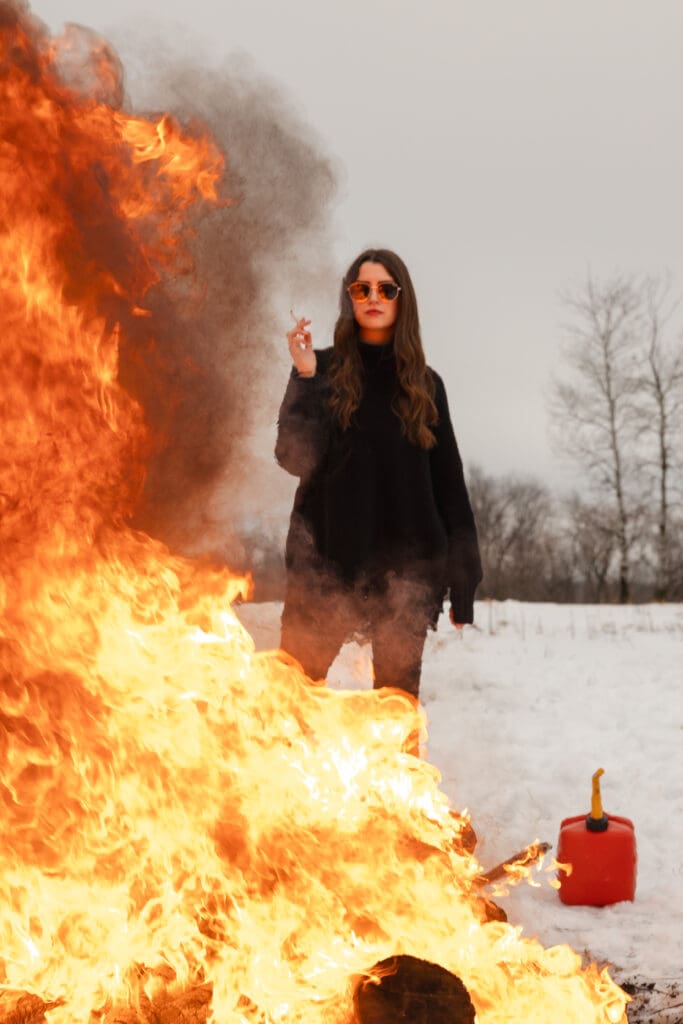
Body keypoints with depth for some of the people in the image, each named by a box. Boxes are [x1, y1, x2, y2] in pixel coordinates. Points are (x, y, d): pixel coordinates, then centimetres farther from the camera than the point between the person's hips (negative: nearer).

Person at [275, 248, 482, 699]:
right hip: (329, 557, -1)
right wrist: (305, 379, -16)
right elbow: (296, 458, -7)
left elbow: (449, 482, 9)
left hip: (406, 561, 1)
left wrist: (462, 577, 5)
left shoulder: (425, 384, 9)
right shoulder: (322, 370, 5)